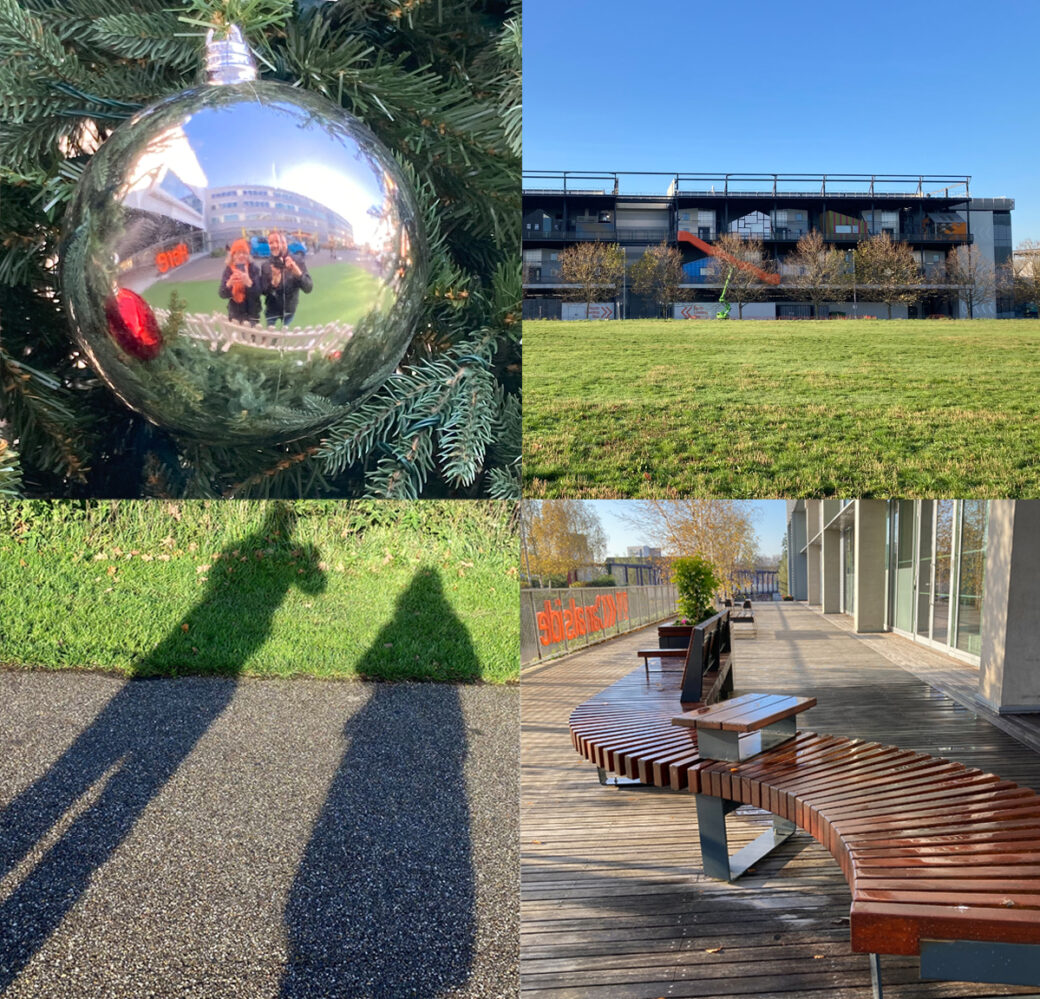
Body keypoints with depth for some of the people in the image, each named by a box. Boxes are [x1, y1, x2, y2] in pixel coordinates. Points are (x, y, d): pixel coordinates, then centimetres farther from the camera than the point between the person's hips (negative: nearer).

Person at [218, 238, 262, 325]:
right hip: (234, 314, 2)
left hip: (252, 315, -2)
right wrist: (229, 283, -26)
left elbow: (257, 293, -14)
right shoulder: (228, 270, 0)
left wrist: (248, 282, -33)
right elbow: (222, 294, -6)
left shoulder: (254, 269, -7)